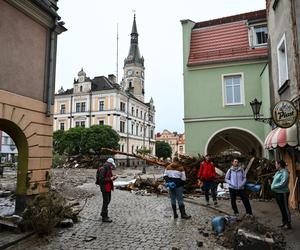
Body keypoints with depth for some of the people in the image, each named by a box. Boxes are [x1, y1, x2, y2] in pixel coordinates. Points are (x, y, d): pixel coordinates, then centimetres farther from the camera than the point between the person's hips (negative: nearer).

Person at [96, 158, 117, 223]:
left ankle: (103, 213, 37)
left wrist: (112, 177, -1)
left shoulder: (108, 169, 8)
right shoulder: (103, 169, -21)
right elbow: (101, 179, -26)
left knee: (108, 200, 20)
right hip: (104, 188, -10)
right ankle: (104, 217, 9)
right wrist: (110, 179, -23)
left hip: (108, 187, 10)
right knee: (106, 201, -2)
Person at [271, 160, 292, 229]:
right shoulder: (278, 172, 10)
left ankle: (288, 224, 11)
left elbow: (282, 183, -25)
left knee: (285, 209, 0)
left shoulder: (284, 173, -18)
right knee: (281, 208, 17)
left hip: (283, 193, -9)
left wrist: (274, 186, -16)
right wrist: (272, 185, 2)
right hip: (277, 193, 9)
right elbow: (275, 180, 20)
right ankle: (284, 222, 29)